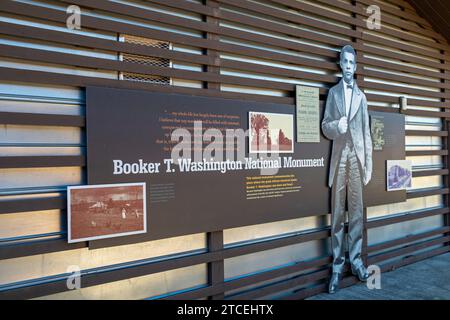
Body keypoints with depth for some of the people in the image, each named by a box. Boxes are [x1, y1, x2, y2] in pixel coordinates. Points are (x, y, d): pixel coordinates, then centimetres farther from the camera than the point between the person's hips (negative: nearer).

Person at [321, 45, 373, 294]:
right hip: (339, 156, -1)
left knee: (356, 211, 5)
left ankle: (356, 260, 16)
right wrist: (336, 126, -18)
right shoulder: (333, 92, 11)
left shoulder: (361, 96, 14)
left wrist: (369, 164, 4)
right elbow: (325, 126, 6)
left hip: (357, 157, 1)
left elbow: (367, 133, 10)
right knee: (337, 212, 0)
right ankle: (337, 266, 6)